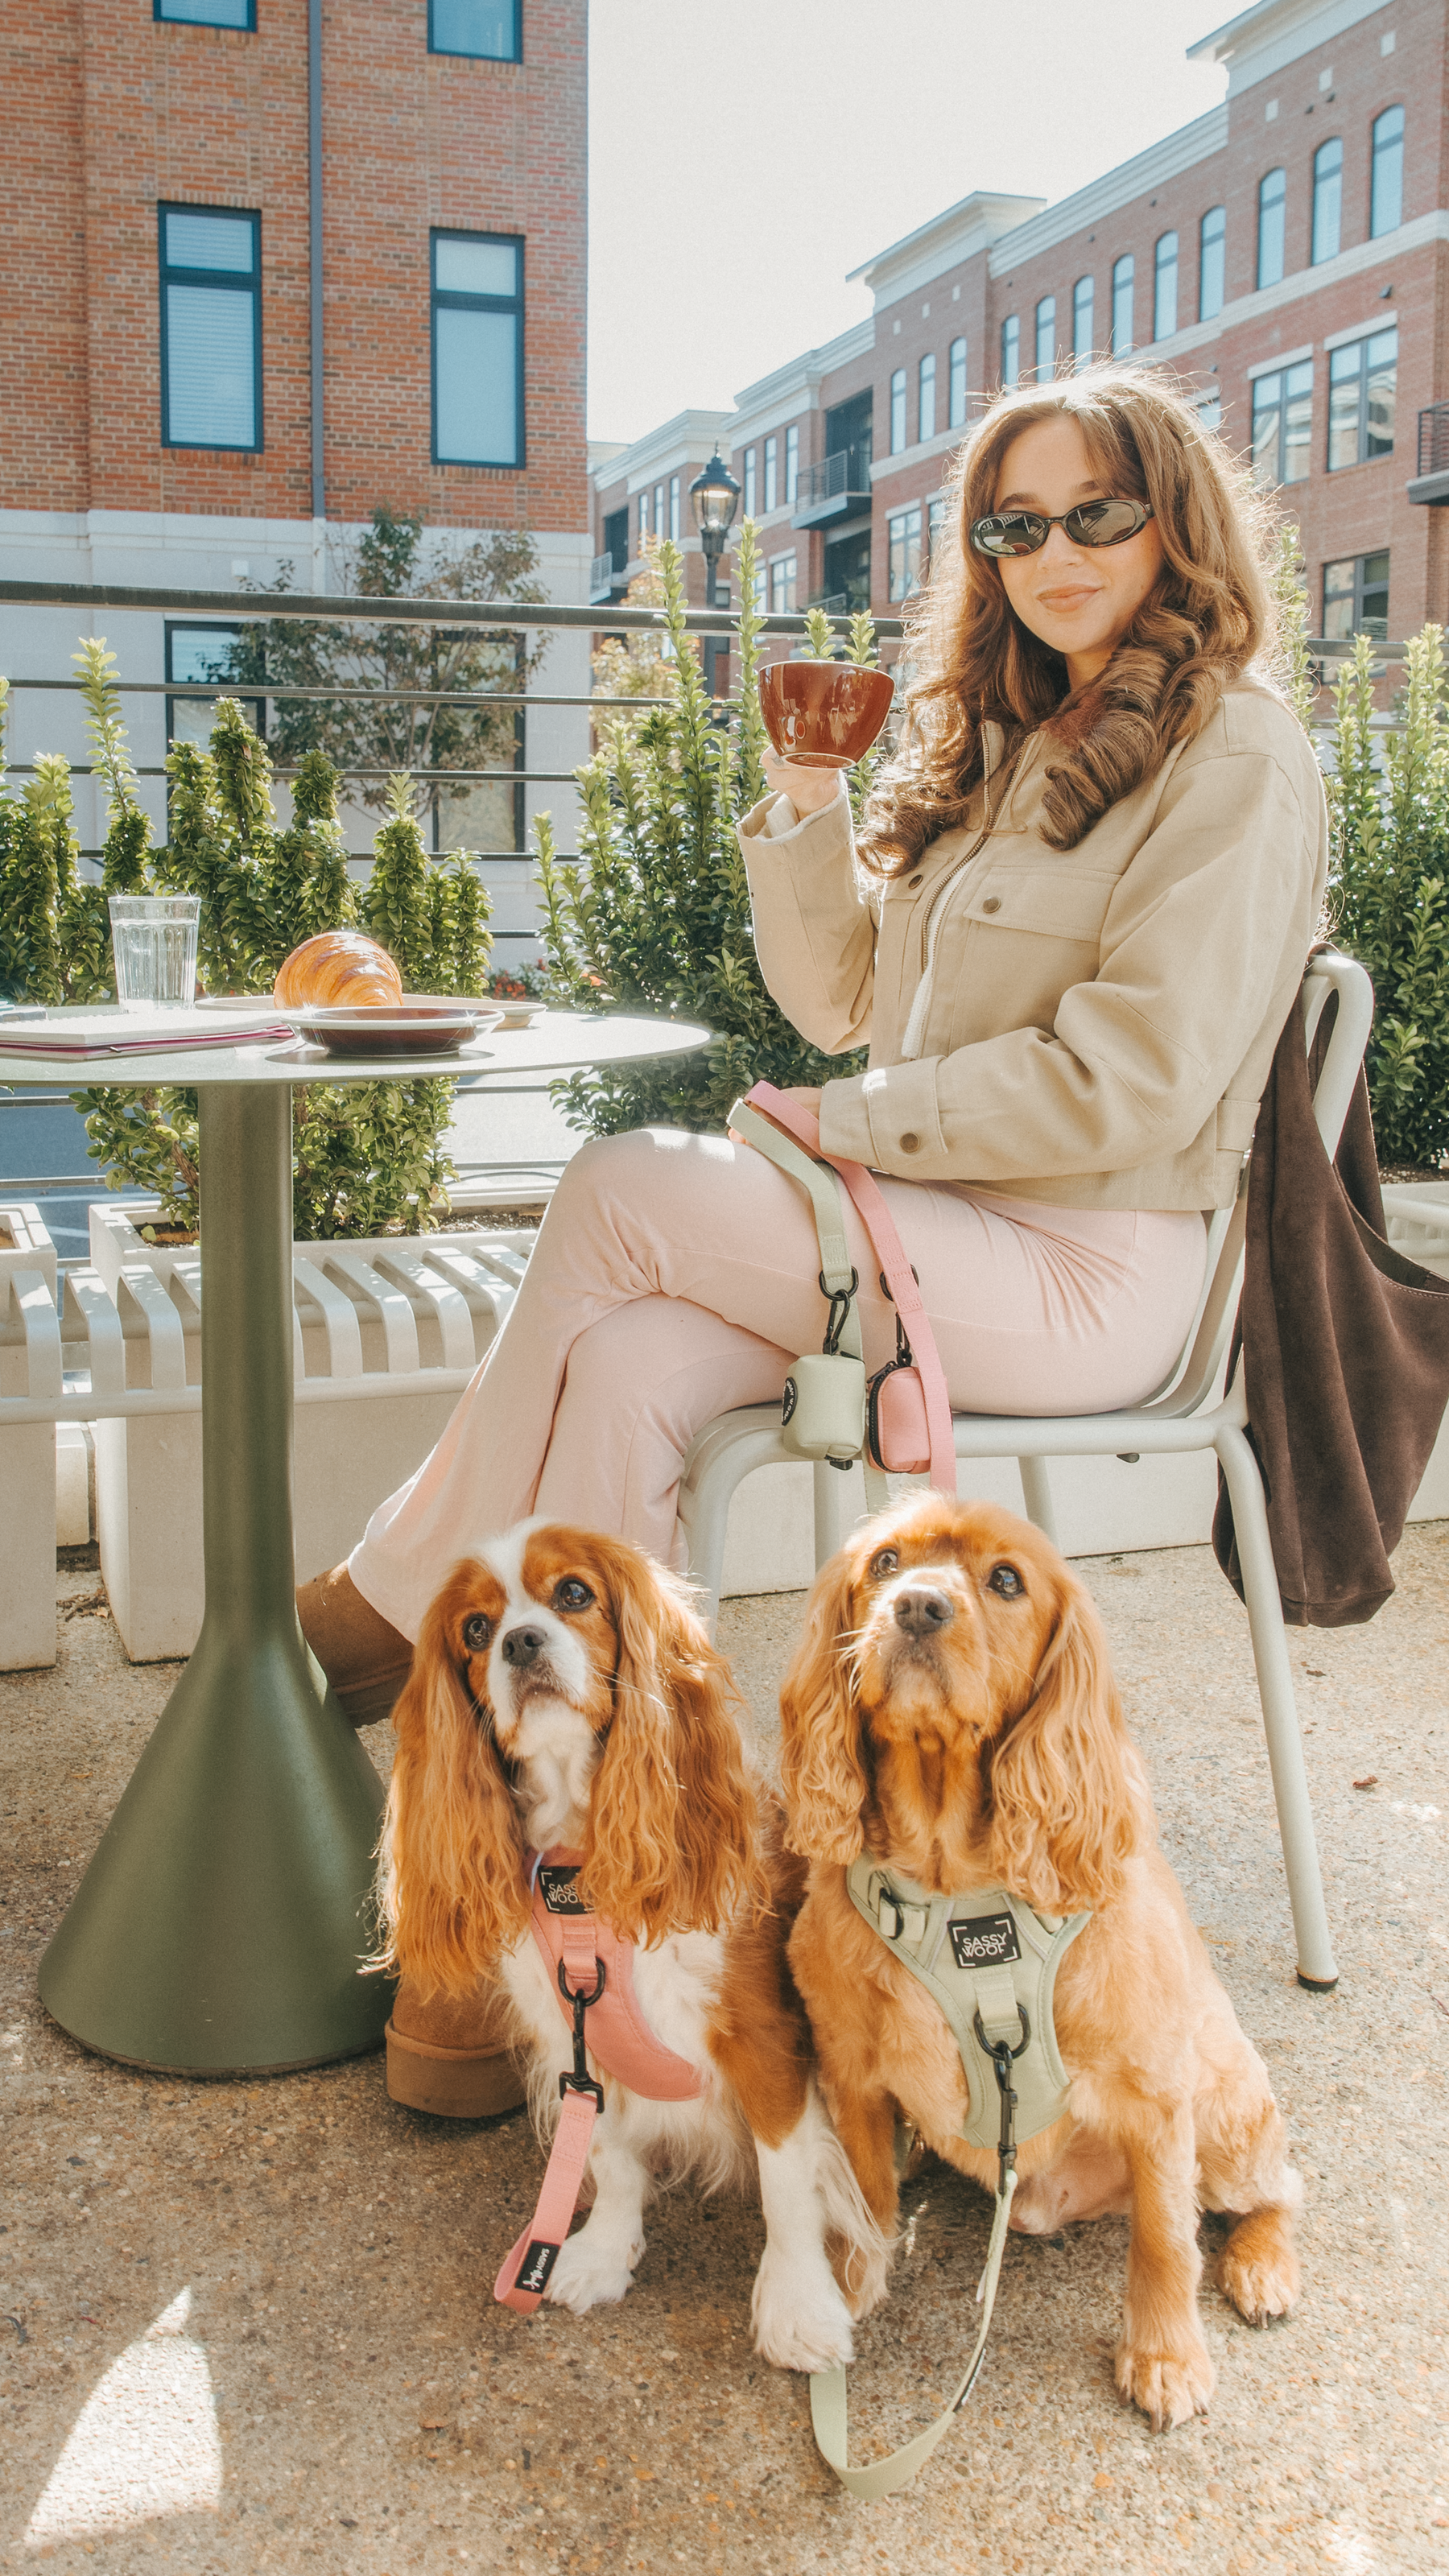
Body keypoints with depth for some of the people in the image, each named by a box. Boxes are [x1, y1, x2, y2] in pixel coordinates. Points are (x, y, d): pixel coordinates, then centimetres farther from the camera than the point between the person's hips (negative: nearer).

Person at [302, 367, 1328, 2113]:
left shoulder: (1233, 756, -6)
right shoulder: (1001, 747, 19)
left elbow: (1128, 1083, -17)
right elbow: (845, 1000, 19)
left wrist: (843, 1122, -13)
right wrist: (805, 805, 4)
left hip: (1084, 1275, -7)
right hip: (931, 1235, 7)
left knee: (619, 1198, -20)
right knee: (627, 1369, -21)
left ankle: (393, 1607, -3)